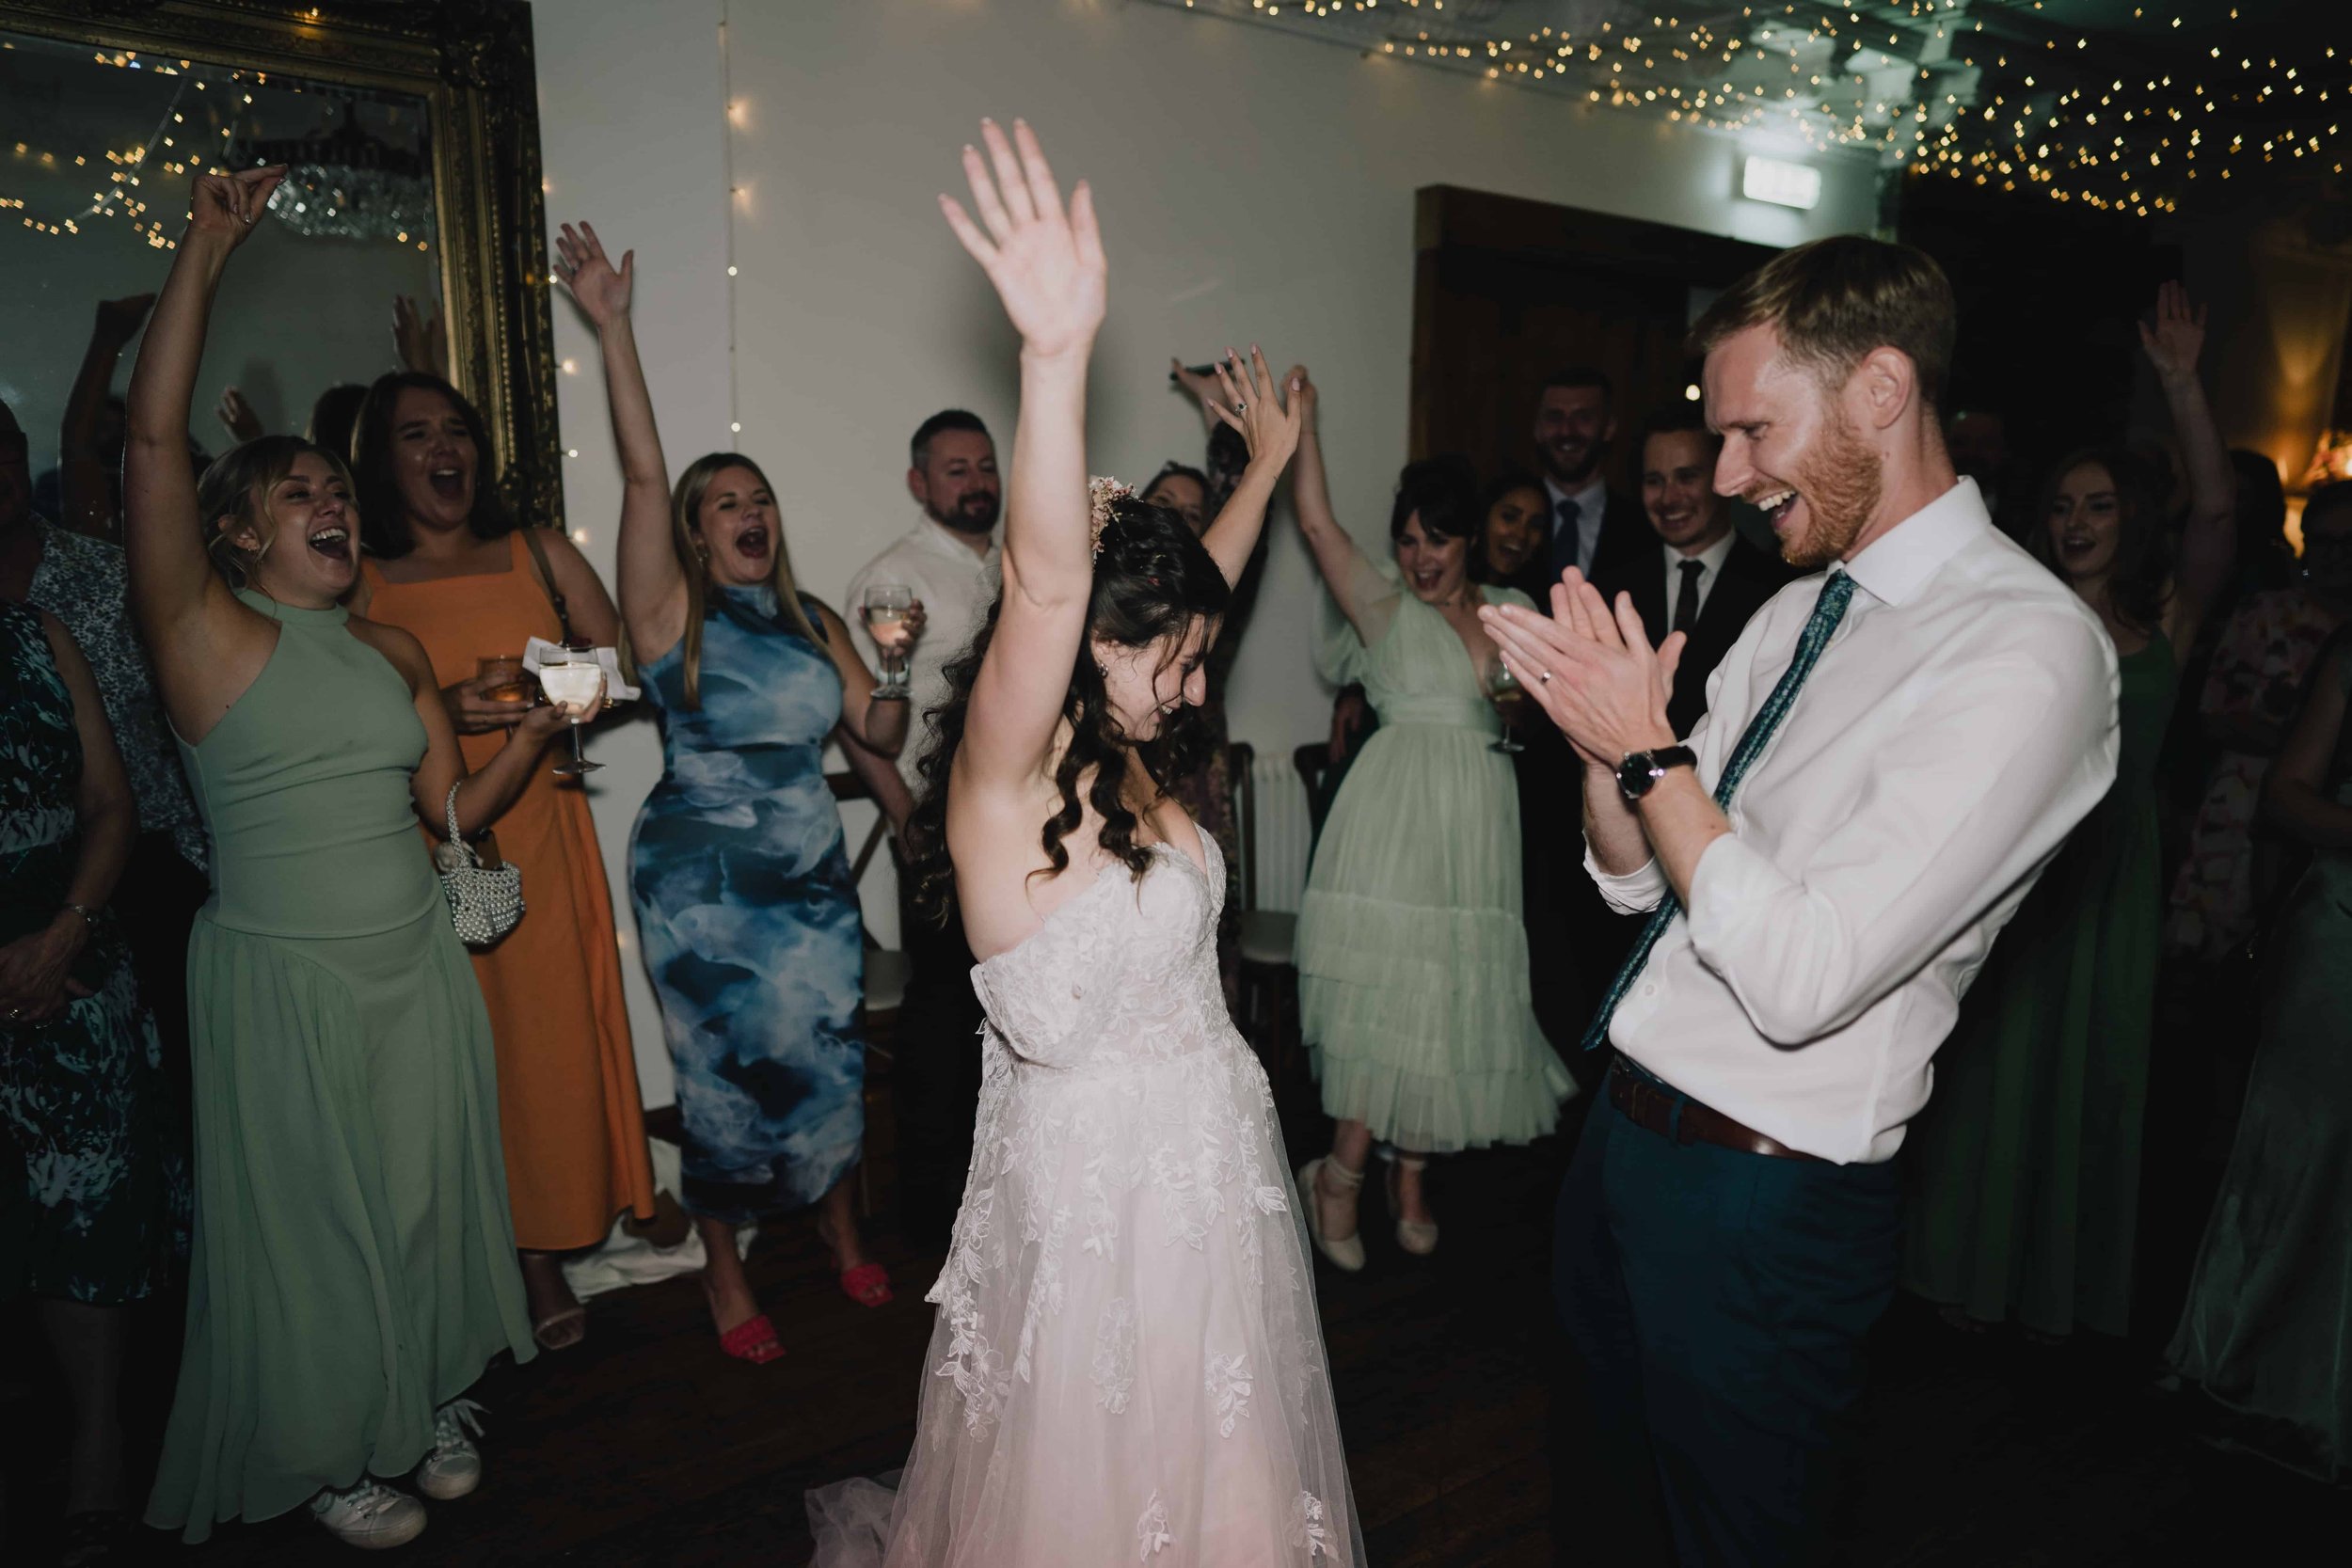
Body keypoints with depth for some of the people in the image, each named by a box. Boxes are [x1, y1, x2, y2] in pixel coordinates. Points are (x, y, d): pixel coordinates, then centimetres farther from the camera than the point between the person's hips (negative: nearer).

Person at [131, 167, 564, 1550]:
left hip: (417, 962, 5)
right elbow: (154, 441, -20)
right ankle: (330, 1450, 29)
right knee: (308, 1218, 9)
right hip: (283, 979, -5)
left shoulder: (395, 653, 8)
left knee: (428, 1195, 16)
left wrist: (540, 730, -7)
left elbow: (455, 810, 8)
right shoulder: (210, 638, -8)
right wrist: (208, 249, -20)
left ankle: (433, 1397, 36)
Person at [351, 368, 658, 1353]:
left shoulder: (540, 554, 9)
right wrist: (442, 713, -16)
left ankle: (546, 1252, 19)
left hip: (542, 832, 2)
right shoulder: (358, 584, 2)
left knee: (555, 1037, 4)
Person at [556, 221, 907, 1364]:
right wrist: (610, 324, -19)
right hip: (700, 886, -3)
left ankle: (839, 1226, 31)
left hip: (812, 877, 4)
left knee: (828, 1060, 8)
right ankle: (724, 1271, 24)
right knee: (721, 1072, 5)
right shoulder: (672, 610, -3)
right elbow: (642, 471, -14)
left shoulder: (814, 622, 9)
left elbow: (879, 734, 5)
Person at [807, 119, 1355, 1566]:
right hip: (1096, 1174, -7)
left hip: (1211, 1148, 8)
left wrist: (1269, 465, 26)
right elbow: (1043, 590, -40)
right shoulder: (1003, 787, -22)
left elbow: (1195, 579, 16)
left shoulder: (1124, 767, 1)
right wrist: (1058, 357, -52)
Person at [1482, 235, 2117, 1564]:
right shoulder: (1796, 612, 6)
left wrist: (1649, 748, -20)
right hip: (1626, 1133, 8)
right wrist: (1607, 740, -11)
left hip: (1763, 1201, -7)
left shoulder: (2028, 649, -21)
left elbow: (1801, 976, -27)